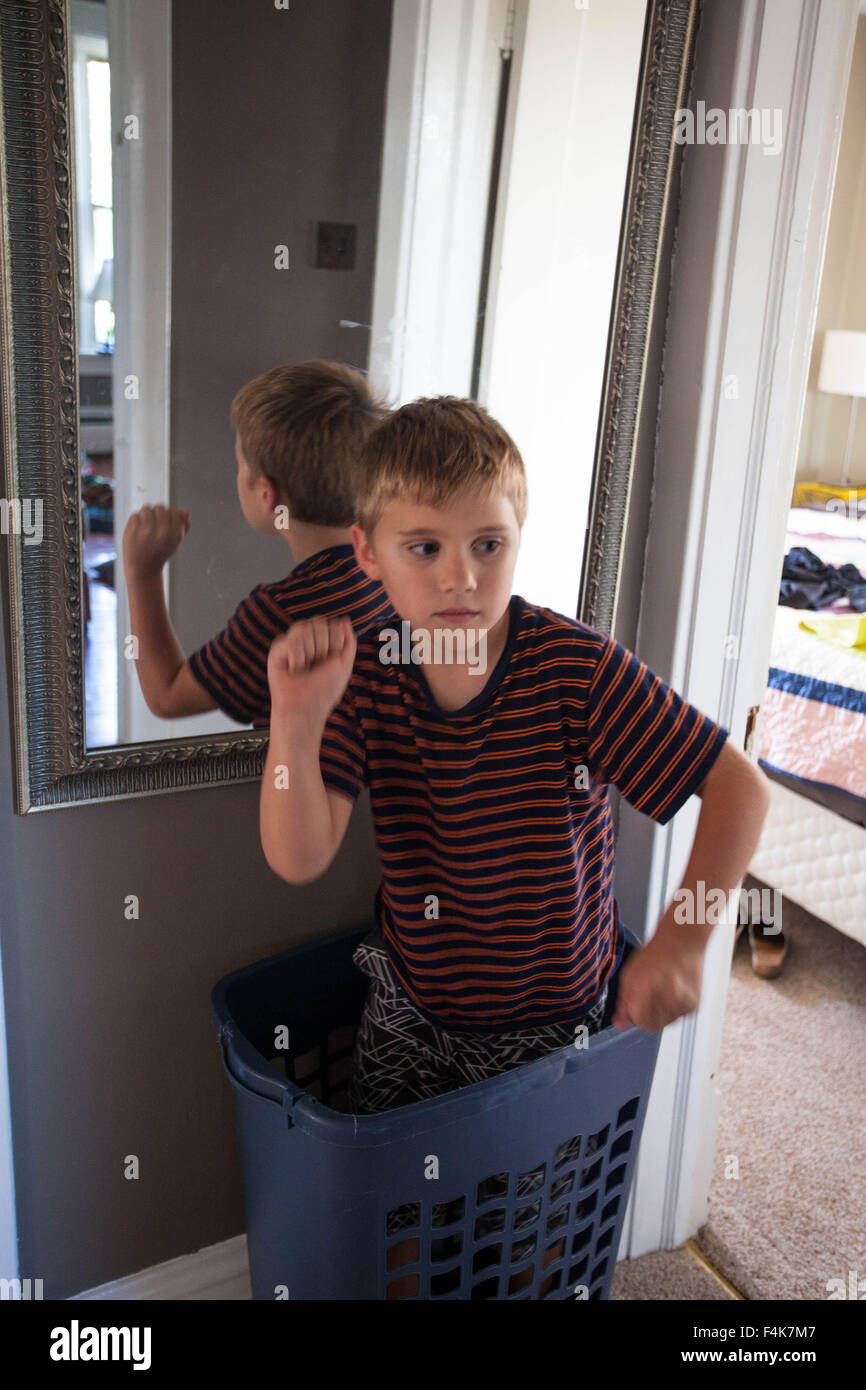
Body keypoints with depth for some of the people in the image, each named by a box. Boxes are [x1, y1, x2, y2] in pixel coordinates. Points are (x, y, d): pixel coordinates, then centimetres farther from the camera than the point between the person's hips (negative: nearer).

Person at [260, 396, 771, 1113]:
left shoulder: (579, 668, -23)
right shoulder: (363, 675, -14)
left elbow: (741, 784, -21)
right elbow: (299, 859, -20)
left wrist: (682, 939, -30)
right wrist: (296, 720, -35)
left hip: (549, 1026, -2)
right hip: (407, 1010, 3)